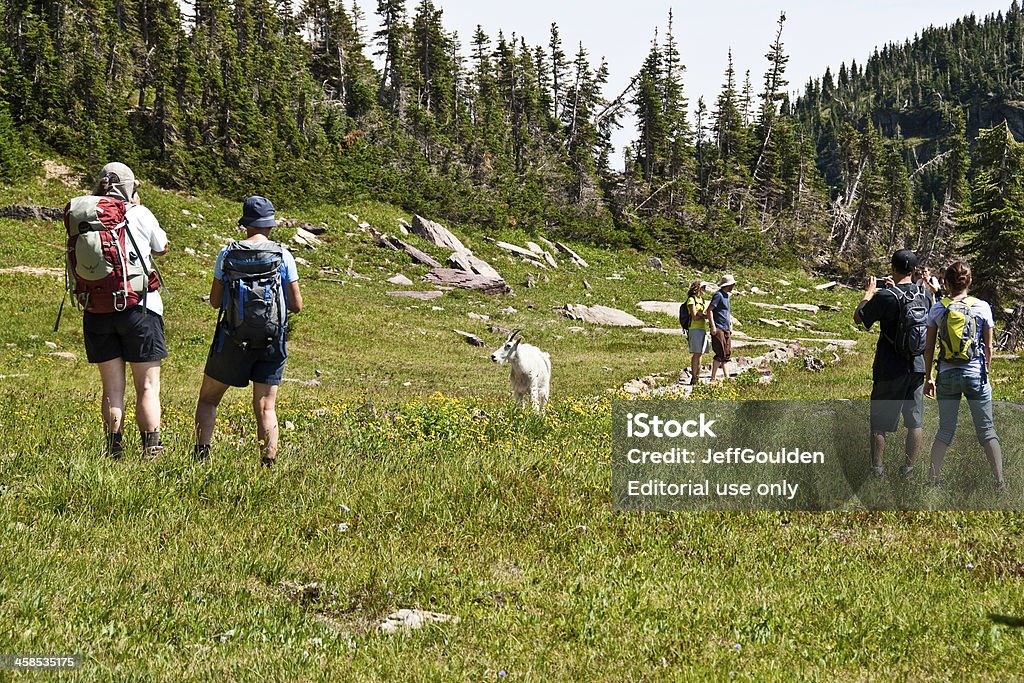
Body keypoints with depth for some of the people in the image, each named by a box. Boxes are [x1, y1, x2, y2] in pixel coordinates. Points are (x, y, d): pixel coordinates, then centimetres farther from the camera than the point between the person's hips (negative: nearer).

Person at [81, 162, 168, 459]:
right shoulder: (140, 215, -3)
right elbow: (162, 248, 15)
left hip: (97, 311, 3)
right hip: (139, 308, -3)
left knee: (112, 387, 10)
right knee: (147, 386, 3)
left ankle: (114, 452, 8)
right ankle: (151, 451, -4)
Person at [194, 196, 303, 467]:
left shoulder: (228, 253, -2)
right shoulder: (283, 255, 0)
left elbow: (215, 301, 1)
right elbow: (296, 305, 2)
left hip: (233, 338, -1)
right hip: (272, 340, 1)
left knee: (208, 399, 13)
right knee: (266, 408, 5)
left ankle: (201, 453, 0)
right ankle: (269, 462, -7)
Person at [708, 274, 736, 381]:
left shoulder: (726, 296, 19)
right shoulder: (718, 295, -9)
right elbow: (709, 310, -16)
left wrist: (730, 327, 22)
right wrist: (712, 326, -20)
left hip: (726, 329, 9)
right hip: (718, 329, -9)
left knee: (726, 354, 10)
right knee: (720, 354, -11)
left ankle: (726, 377, 16)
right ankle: (713, 378, -9)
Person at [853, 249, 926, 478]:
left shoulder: (885, 296, -16)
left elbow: (858, 318, -3)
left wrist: (869, 293, 10)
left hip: (890, 369, -4)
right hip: (918, 365, 4)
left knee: (880, 421, 5)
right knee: (914, 422, 10)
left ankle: (876, 468, 5)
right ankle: (909, 470, 13)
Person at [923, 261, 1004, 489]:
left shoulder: (937, 309, -1)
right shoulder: (982, 307, -3)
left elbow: (929, 347, 3)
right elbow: (988, 347, 2)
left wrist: (928, 377, 13)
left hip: (947, 376, 1)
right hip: (975, 374, -1)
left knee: (945, 429, 13)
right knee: (986, 428, 6)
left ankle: (933, 476, 13)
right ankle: (999, 479, 0)